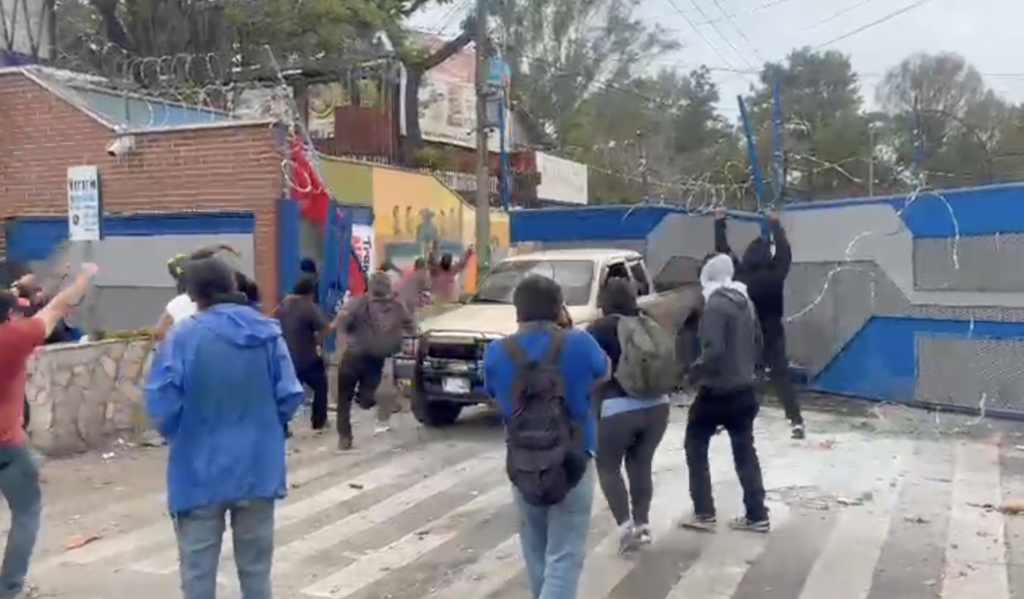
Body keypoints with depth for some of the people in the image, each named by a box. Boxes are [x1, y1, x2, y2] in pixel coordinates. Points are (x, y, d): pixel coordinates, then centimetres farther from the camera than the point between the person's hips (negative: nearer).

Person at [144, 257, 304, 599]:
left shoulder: (184, 336, -11)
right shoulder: (268, 333, -3)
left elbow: (160, 404, -14)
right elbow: (290, 397, -4)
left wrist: (178, 435, 7)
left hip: (200, 472, -3)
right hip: (259, 468, 3)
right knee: (256, 568, 17)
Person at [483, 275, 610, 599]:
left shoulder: (497, 353, -6)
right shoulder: (579, 343, -10)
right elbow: (603, 374, 11)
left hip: (522, 466, 3)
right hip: (573, 464, -3)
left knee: (535, 550, 22)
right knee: (564, 557, 0)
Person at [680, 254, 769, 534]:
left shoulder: (715, 306, -18)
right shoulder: (746, 303, 9)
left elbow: (713, 350, -26)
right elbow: (756, 343, 16)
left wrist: (695, 371, -11)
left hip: (717, 391, -8)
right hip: (744, 390, 8)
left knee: (695, 447, 8)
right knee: (745, 451, 14)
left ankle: (704, 514, 8)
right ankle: (757, 516, 16)